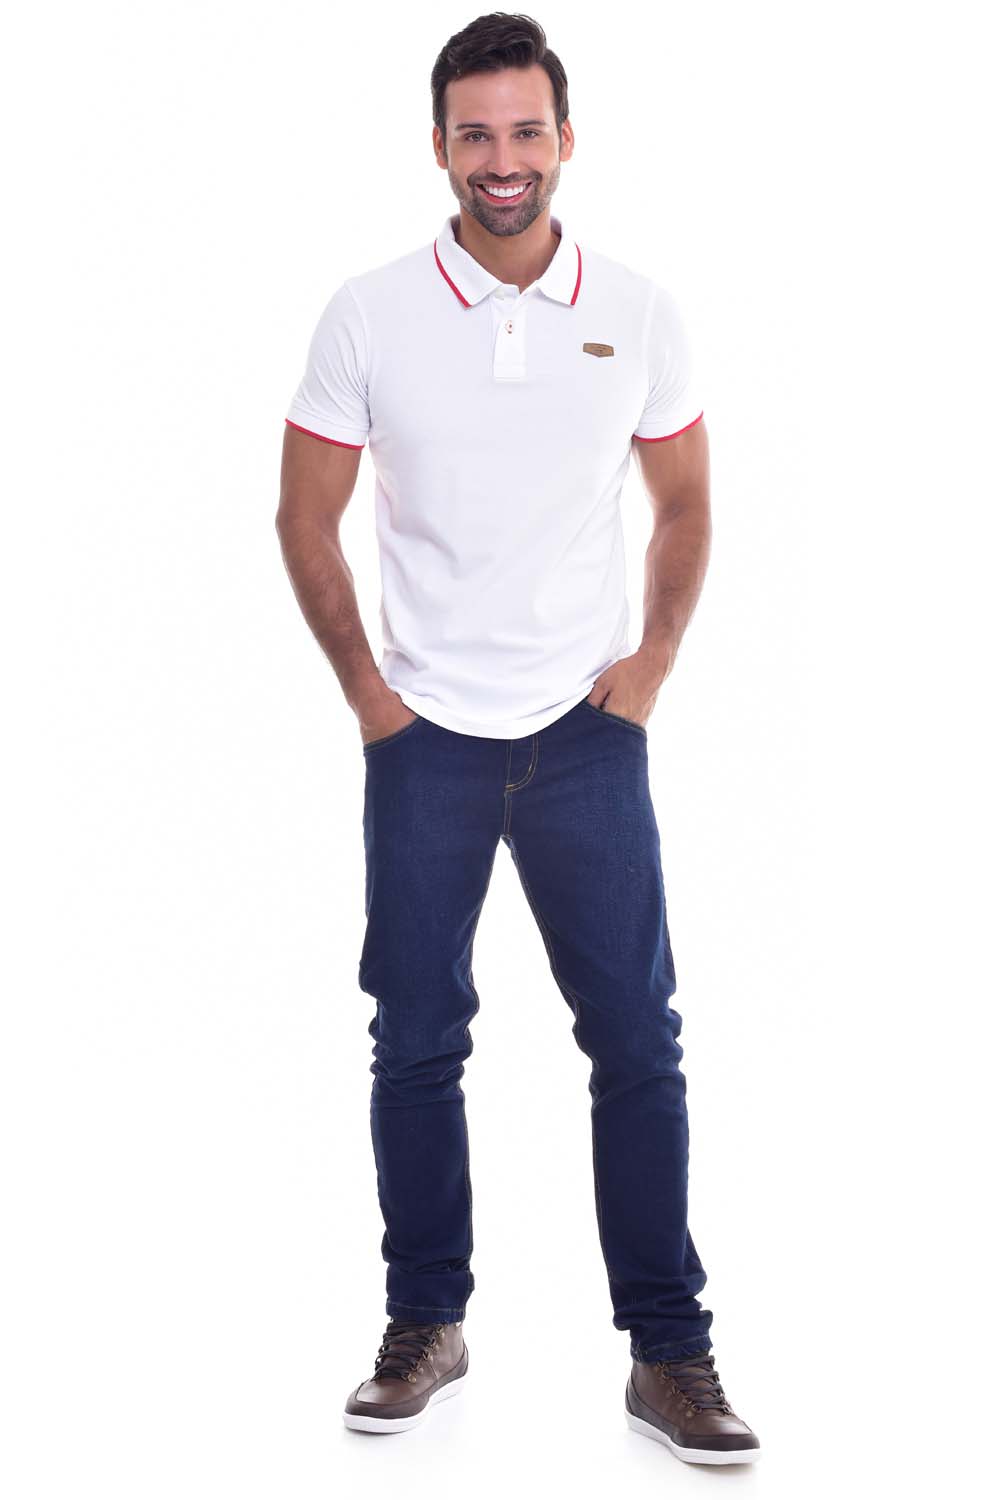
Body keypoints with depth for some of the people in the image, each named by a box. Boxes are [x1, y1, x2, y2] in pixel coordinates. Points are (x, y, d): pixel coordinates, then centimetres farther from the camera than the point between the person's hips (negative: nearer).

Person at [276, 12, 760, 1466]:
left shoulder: (637, 312, 0)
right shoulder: (370, 313, -3)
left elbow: (684, 500, 11)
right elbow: (307, 515, 4)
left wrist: (655, 659, 1)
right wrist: (362, 683, -1)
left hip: (588, 732, 0)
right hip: (425, 739, 0)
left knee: (638, 1040, 1)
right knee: (417, 1041, 8)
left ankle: (670, 1354, 11)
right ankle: (426, 1328, 24)